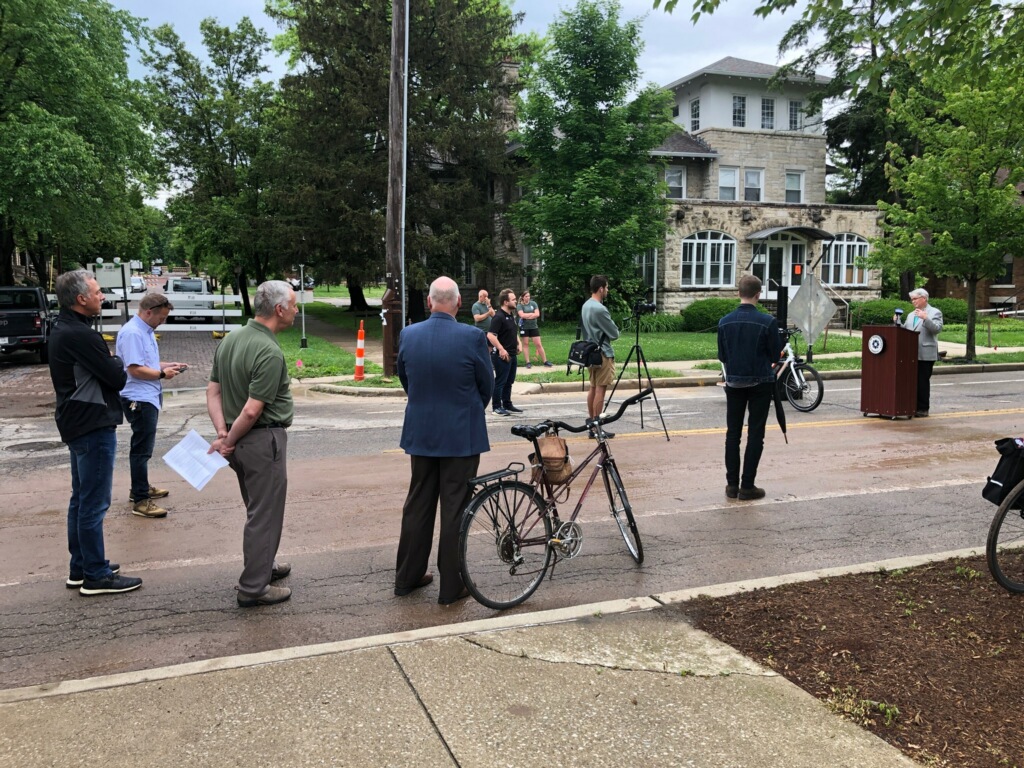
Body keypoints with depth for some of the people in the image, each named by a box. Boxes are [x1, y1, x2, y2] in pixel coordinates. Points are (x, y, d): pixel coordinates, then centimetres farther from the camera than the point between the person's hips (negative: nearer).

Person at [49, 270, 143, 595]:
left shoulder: (63, 328, 11)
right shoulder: (79, 335, -22)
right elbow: (118, 377, -18)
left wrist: (108, 362, -1)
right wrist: (115, 361, 1)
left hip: (78, 423, 11)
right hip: (93, 426, -11)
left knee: (81, 499, 17)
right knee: (94, 503, -3)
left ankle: (80, 568, 27)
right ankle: (95, 576, 6)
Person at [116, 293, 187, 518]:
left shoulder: (146, 331, 13)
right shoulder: (132, 333, -19)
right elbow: (135, 369, -25)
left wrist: (168, 365, 11)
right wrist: (162, 374, -16)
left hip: (149, 397, 11)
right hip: (138, 399, -11)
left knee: (144, 446, 20)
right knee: (142, 449, -7)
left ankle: (140, 488, 34)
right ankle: (140, 500, -3)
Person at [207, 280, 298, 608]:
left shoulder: (231, 339, 5)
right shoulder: (269, 352, -22)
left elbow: (213, 390, 6)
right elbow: (252, 411, -23)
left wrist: (222, 432, 0)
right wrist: (228, 442, -10)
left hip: (240, 440, 9)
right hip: (264, 439, -9)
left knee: (257, 508, 24)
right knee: (265, 513, 3)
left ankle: (263, 565, 40)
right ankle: (254, 587, 11)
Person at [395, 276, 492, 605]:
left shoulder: (408, 335, -4)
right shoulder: (472, 337, -16)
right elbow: (487, 384, -3)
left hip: (420, 432, 4)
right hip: (461, 435, -4)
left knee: (418, 504, 16)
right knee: (455, 510, 4)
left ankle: (407, 577, 26)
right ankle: (451, 586, 12)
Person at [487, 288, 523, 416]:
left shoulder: (511, 315, 13)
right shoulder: (498, 317, -17)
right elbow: (490, 335, -25)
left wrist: (519, 343, 11)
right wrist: (501, 349, -26)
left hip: (513, 354, 9)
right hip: (502, 355, -9)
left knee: (509, 381, 15)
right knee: (500, 381, -2)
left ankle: (507, 405, 25)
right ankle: (496, 407, 5)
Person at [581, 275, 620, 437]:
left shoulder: (586, 305, 9)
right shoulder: (600, 309, -19)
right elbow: (614, 334, -13)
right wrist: (614, 331, 8)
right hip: (603, 354, -9)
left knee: (593, 388, 11)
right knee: (600, 389, -6)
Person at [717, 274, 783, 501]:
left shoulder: (725, 322, -3)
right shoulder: (767, 322, -14)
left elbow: (722, 356, 4)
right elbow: (775, 355, -6)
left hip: (734, 382, 3)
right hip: (760, 383, -3)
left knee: (732, 434, 11)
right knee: (755, 435, 4)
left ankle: (732, 485, 13)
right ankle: (747, 486, 4)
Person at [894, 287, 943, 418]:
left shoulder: (935, 313, 0)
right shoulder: (911, 315, 21)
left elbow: (937, 329, -14)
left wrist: (925, 318, -25)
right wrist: (897, 322, 3)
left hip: (925, 354, -6)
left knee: (923, 381, -2)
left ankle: (923, 409, 5)